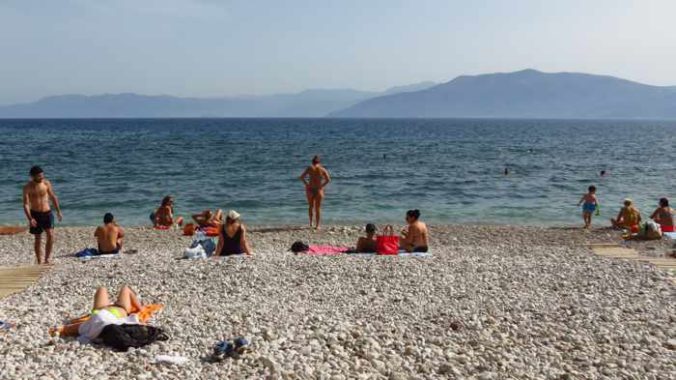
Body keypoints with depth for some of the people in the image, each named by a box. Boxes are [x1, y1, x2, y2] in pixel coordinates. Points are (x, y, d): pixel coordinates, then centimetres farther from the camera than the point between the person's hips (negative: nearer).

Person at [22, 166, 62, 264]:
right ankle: (39, 262, 18)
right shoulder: (28, 187, -9)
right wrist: (30, 218, -23)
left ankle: (47, 259, -7)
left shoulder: (46, 183, -2)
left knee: (51, 235, -15)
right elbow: (26, 204, -12)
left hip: (47, 213, 1)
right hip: (35, 214, -1)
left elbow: (53, 197, 10)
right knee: (38, 239, 6)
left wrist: (58, 211, 11)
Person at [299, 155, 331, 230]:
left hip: (310, 189, 1)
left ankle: (311, 223, 20)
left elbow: (301, 177, -7)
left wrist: (306, 184, 1)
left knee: (310, 206, 22)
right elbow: (328, 180, -9)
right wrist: (322, 186, 0)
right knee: (318, 208, 7)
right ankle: (317, 225, 5)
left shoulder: (309, 168, -1)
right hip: (319, 190, -1)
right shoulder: (322, 169, -1)